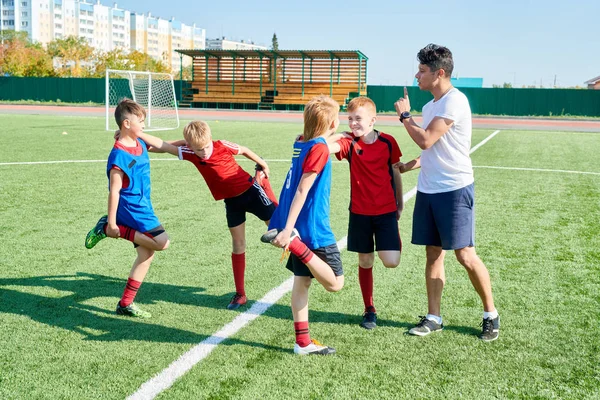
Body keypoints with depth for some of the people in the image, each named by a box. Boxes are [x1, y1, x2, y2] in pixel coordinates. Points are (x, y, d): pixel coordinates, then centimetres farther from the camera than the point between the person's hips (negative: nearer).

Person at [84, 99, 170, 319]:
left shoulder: (140, 144, 7)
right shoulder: (119, 156, -19)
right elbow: (114, 192, -18)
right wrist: (112, 224, -17)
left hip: (142, 208, 9)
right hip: (131, 210, -9)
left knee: (146, 254, 10)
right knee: (162, 242, -17)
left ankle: (126, 304, 17)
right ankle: (106, 228, -8)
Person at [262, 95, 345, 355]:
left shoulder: (301, 143, 7)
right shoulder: (319, 149, -16)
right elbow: (302, 191, -22)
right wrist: (288, 230, -25)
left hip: (300, 227, 9)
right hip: (312, 227, -9)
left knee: (302, 279, 10)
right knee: (335, 283, -3)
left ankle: (303, 342, 15)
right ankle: (295, 243, -13)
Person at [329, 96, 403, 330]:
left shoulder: (388, 142, -4)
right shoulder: (350, 144, -7)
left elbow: (395, 172, 8)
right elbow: (329, 147, -28)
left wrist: (400, 203, 15)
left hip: (386, 210, 0)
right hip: (359, 212, 1)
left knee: (391, 261, -11)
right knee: (365, 262, 8)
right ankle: (370, 310, 24)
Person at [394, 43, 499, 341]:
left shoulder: (454, 101, -14)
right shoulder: (430, 106, 14)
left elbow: (425, 140, -20)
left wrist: (404, 115, -5)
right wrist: (409, 165, 10)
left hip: (455, 190, -8)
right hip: (428, 190, 8)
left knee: (465, 256, -4)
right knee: (433, 254, 9)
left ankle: (491, 314, 14)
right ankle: (434, 318, 17)